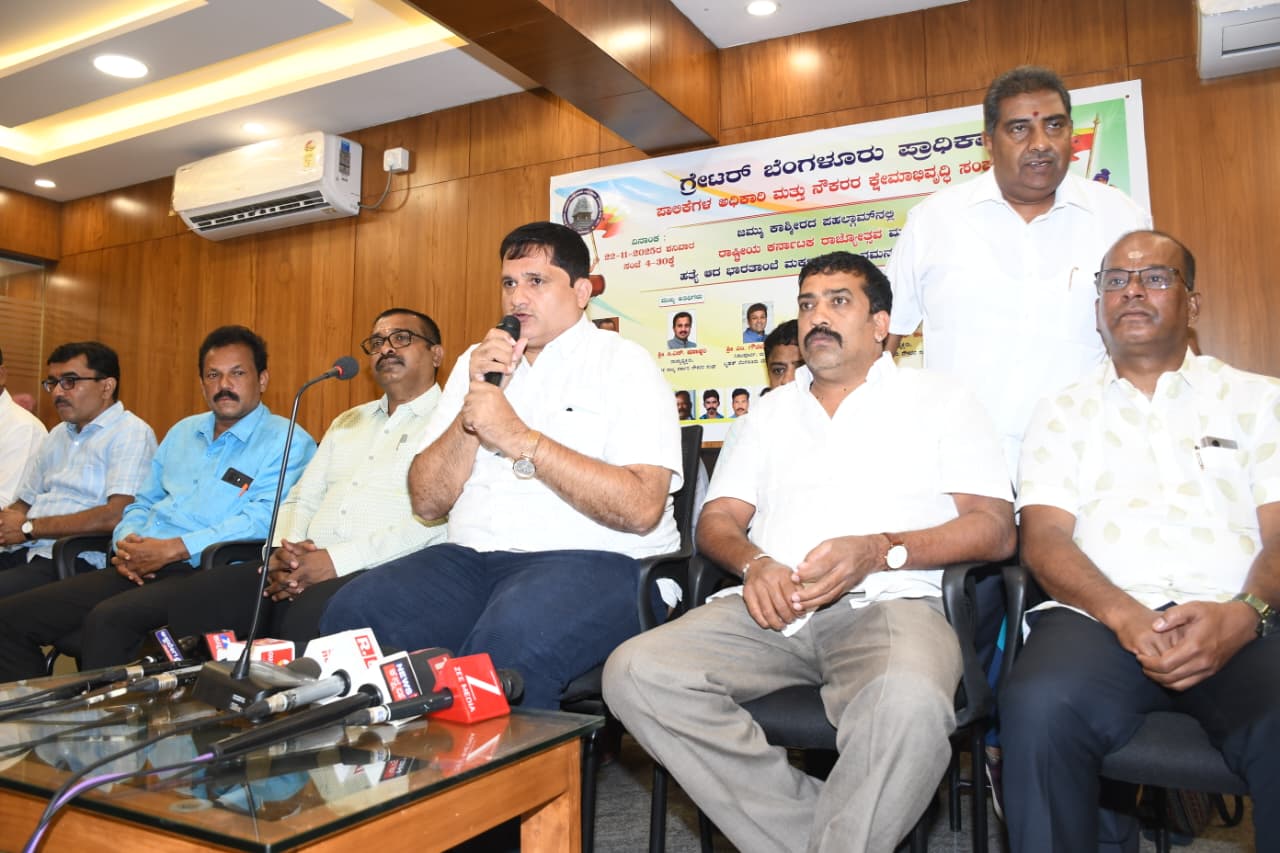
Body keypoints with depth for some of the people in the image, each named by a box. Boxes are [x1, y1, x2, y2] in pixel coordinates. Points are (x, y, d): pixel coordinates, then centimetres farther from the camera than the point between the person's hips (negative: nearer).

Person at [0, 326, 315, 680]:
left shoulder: (287, 442, -3)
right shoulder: (182, 432, 23)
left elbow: (262, 520, -16)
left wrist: (170, 550, -17)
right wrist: (127, 545, 4)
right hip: (138, 571, 8)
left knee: (108, 619, -32)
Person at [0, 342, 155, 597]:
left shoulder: (131, 434, -3)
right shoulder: (57, 436, 25)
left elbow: (117, 516, -15)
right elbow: (24, 504, 24)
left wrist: (29, 528, -8)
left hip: (78, 560, -7)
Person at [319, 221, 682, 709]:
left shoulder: (624, 364, 1)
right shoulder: (476, 362, 17)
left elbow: (642, 509, -14)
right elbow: (426, 502, 10)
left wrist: (521, 440, -15)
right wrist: (474, 405, -4)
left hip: (591, 559, -5)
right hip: (471, 558, 5)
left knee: (508, 640, -35)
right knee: (352, 613, -20)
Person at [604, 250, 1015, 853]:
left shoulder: (938, 400, 15)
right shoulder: (772, 411, 25)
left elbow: (995, 528, 3)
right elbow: (716, 520, 17)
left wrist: (880, 551, -14)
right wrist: (753, 564, -7)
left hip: (887, 601, -3)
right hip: (771, 606, 4)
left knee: (909, 703, -39)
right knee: (635, 671, -23)